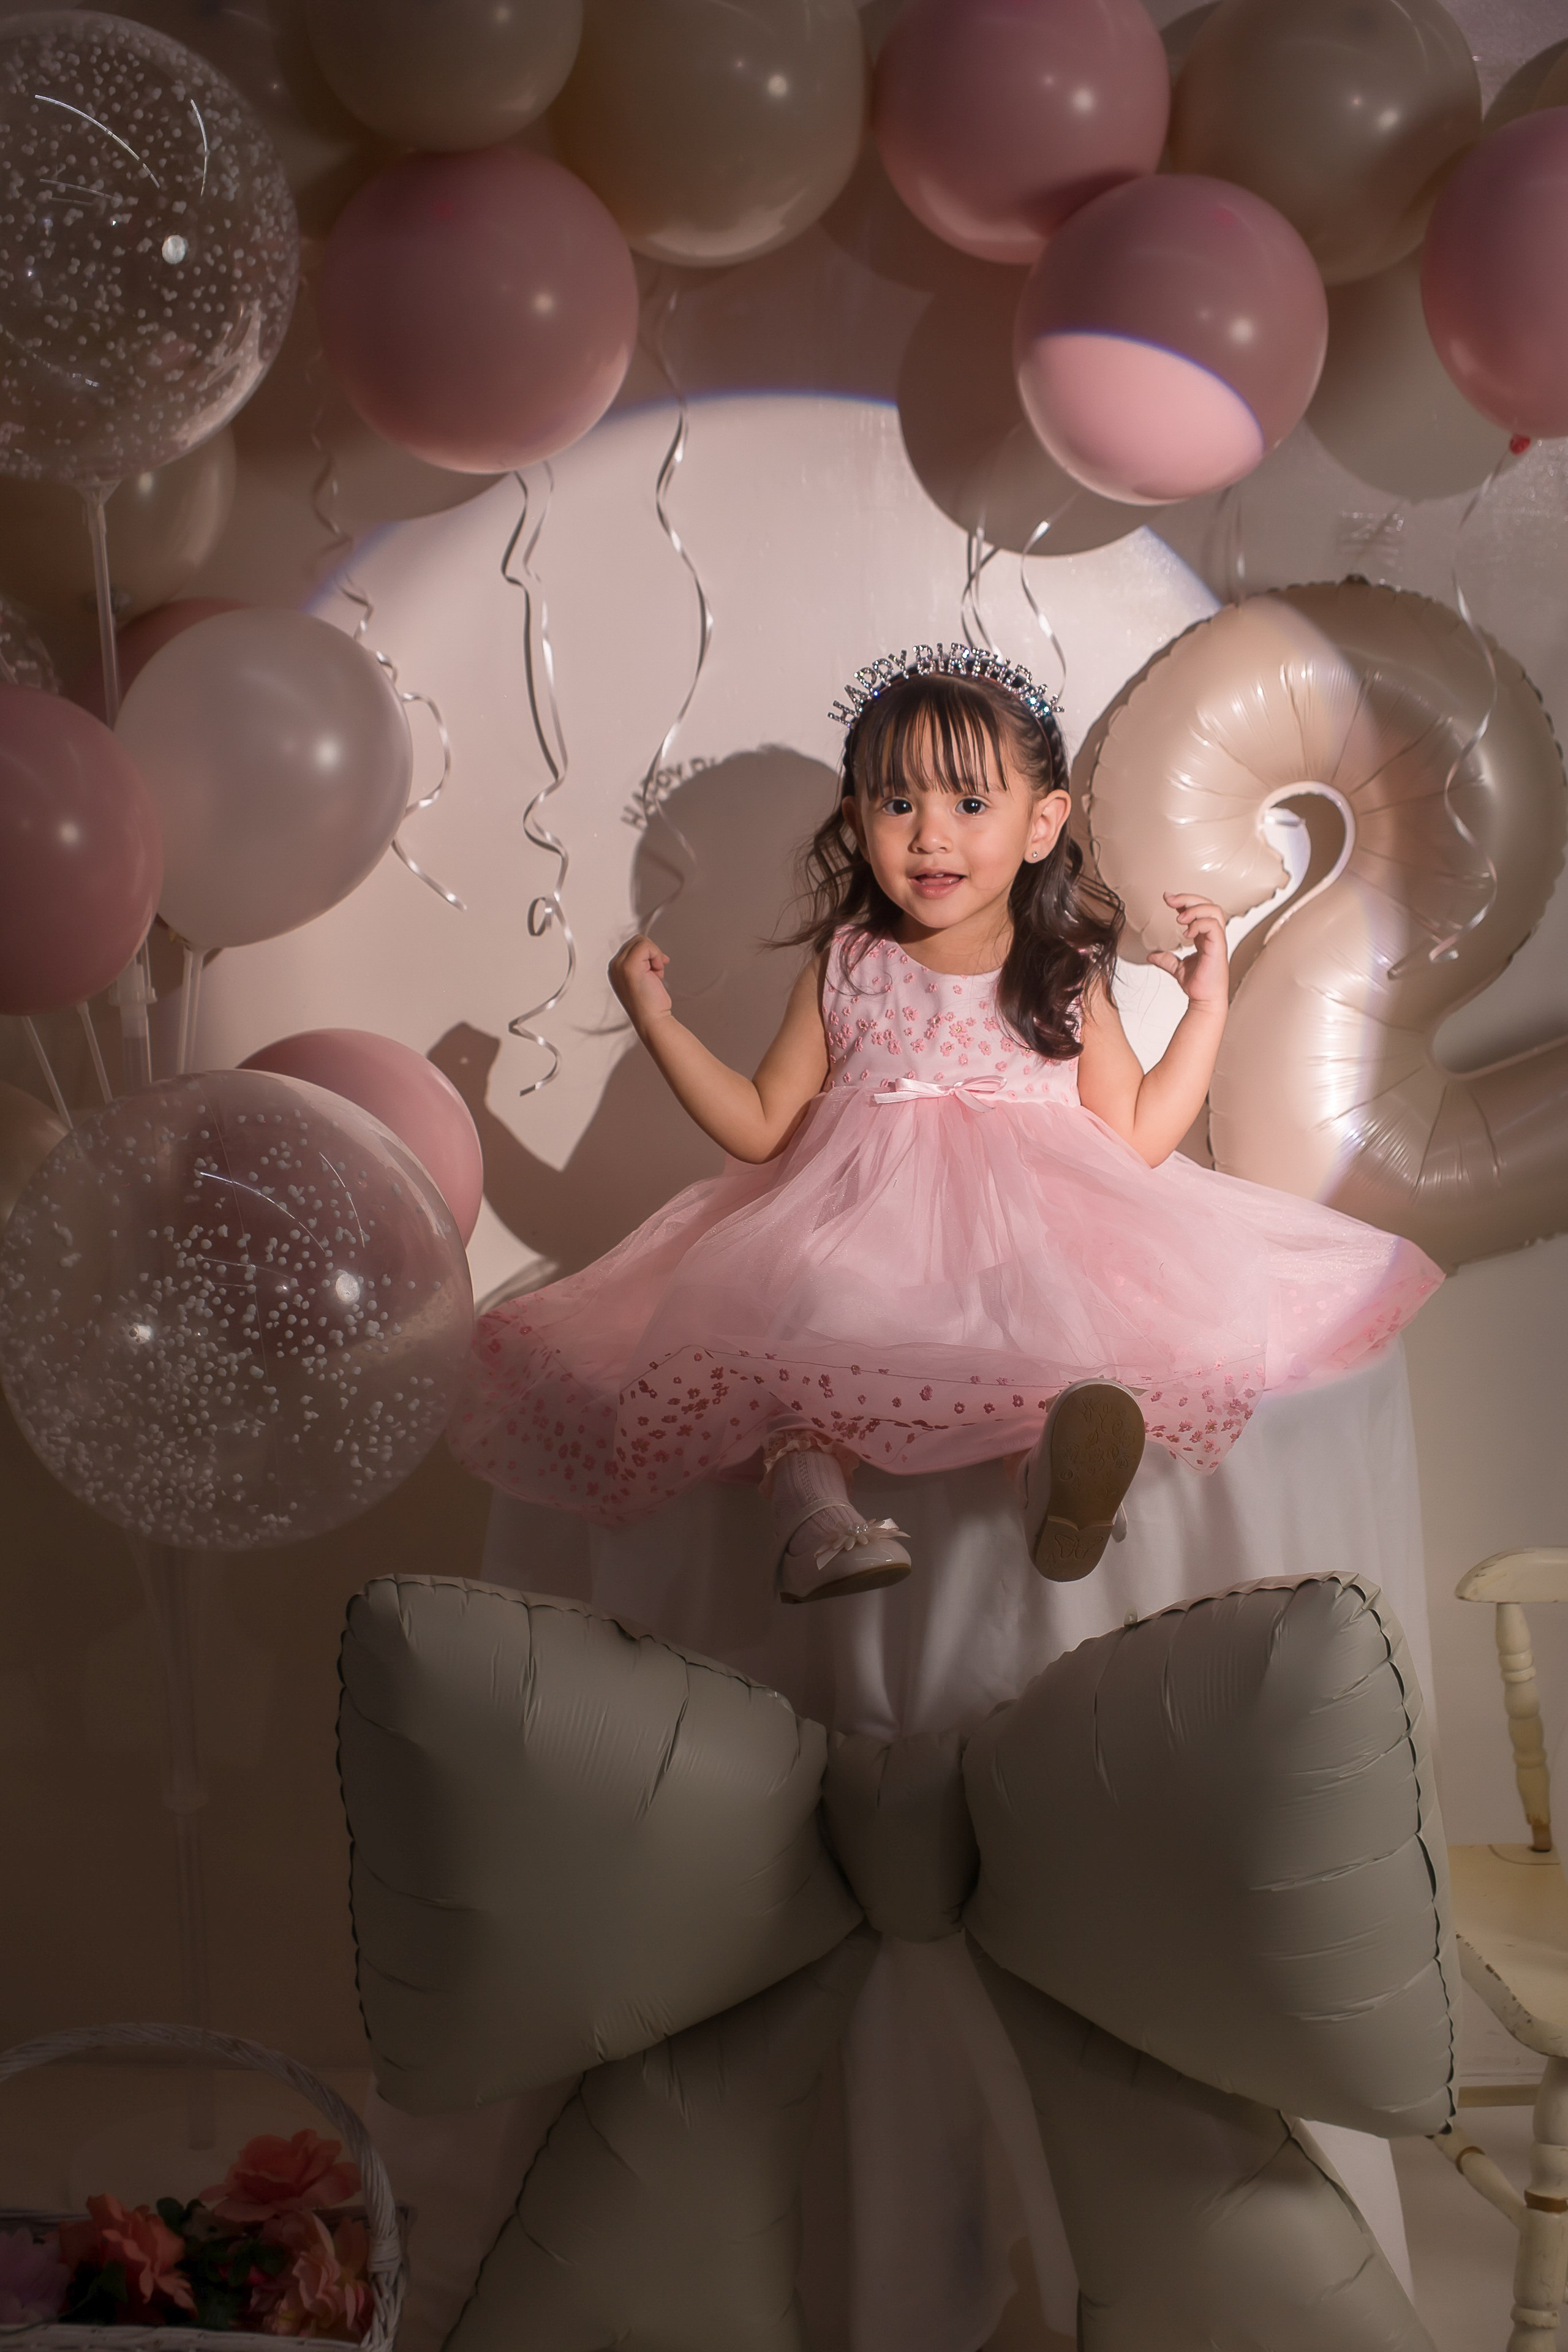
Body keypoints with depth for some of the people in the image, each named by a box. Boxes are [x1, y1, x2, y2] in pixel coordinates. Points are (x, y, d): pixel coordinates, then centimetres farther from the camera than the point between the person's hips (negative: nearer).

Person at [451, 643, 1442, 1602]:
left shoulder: (1065, 979, 10)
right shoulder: (844, 972, 12)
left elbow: (1138, 1140, 7)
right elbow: (762, 1126, 15)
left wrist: (1208, 1005, 2)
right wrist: (659, 1022, 7)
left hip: (1036, 1245, 0)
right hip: (859, 1234, 1)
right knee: (784, 1321, -33)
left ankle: (1058, 1471, -57)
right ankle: (812, 1496, -48)